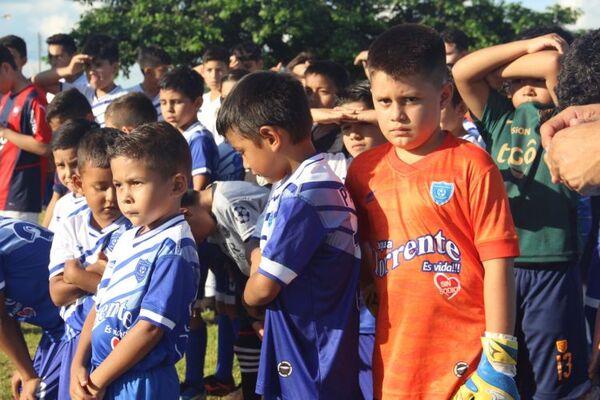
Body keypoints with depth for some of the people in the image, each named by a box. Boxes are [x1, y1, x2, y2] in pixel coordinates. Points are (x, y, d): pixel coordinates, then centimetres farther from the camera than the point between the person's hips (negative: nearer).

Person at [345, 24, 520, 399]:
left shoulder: (470, 165, -7)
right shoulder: (363, 170, 7)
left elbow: (498, 263, -8)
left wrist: (499, 360, -10)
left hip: (466, 360, -4)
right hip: (393, 363, 4)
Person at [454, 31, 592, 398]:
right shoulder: (500, 120, 15)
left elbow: (553, 62, -10)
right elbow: (462, 72, 3)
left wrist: (497, 67, 5)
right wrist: (527, 45, 2)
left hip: (551, 274, -3)